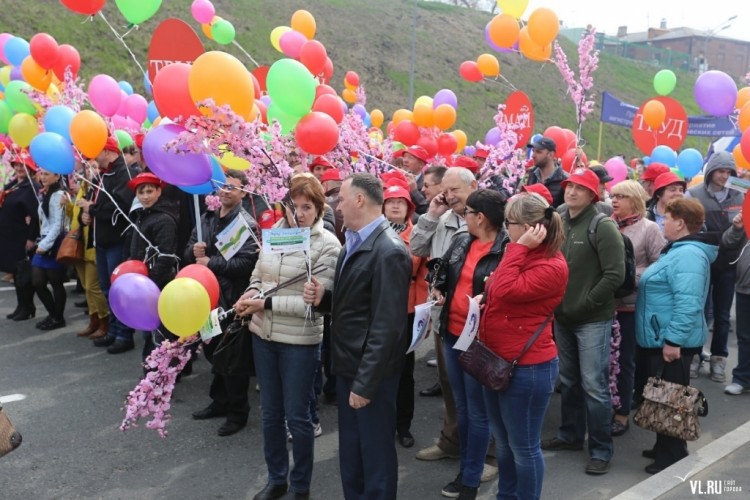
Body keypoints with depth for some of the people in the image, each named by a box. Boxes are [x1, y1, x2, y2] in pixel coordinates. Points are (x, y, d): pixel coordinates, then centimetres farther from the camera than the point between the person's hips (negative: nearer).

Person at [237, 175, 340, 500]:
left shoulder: (327, 245, -14)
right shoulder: (274, 232, 1)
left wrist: (266, 303, -20)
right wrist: (251, 295, -9)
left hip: (299, 341, -5)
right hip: (262, 334, 5)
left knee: (297, 416, 9)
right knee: (270, 412, 18)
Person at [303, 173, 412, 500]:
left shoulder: (389, 251, -21)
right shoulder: (353, 241, 7)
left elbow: (386, 325, -22)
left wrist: (365, 382, -19)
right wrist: (323, 298, -4)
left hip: (371, 372, -8)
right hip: (348, 364, 8)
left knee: (376, 450, 10)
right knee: (350, 448, 21)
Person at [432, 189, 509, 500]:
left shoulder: (507, 250, -16)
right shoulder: (460, 242, 6)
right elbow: (443, 274, 20)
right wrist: (438, 291, 3)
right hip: (452, 334, 7)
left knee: (477, 412, 6)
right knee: (461, 407, 19)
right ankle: (465, 470, 34)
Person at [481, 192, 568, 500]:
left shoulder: (552, 266, -19)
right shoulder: (521, 254, 9)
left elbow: (505, 291, -29)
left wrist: (518, 248, -22)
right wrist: (481, 303, 2)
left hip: (528, 368, -9)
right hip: (497, 362, 9)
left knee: (523, 447, 6)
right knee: (503, 442, 22)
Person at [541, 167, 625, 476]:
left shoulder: (603, 226, -12)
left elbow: (615, 275, -16)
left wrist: (585, 304, -14)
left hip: (593, 319, -6)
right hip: (561, 317, 6)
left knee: (593, 385, -2)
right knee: (568, 381, 18)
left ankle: (601, 450, 13)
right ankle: (570, 434, 34)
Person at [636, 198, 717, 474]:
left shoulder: (688, 254, -21)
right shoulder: (680, 251, 14)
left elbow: (688, 304, -29)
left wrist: (673, 339, -28)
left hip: (672, 341, -11)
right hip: (661, 338, 11)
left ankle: (672, 459, 12)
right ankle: (667, 449, 31)